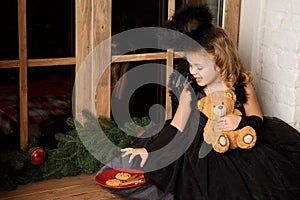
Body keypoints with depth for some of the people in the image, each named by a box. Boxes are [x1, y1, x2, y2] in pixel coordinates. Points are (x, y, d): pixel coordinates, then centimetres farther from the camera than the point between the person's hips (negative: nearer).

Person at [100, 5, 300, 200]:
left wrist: (240, 121, -21)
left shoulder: (242, 86, -6)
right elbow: (176, 127, -1)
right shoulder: (190, 93, -6)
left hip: (239, 147, 1)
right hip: (202, 154, 0)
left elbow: (258, 119, 3)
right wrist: (148, 150, -8)